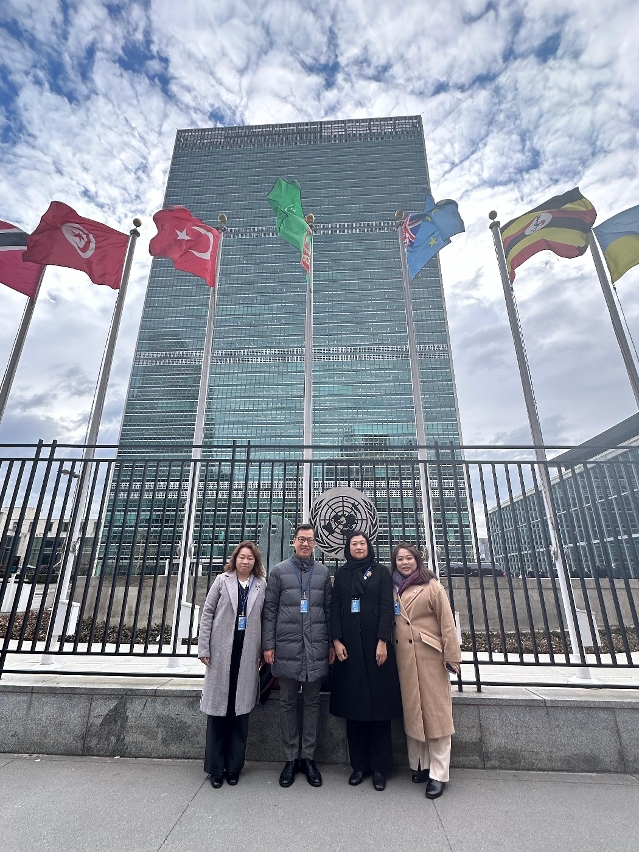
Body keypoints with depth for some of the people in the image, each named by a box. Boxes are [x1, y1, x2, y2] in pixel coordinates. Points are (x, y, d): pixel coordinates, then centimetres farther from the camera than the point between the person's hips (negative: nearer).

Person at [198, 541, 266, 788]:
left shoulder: (262, 585, 2)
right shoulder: (222, 580, -1)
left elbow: (264, 619, 3)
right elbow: (207, 613, 1)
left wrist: (263, 651, 1)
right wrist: (204, 648, -3)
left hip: (247, 654, 1)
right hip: (222, 651, -1)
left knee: (241, 710, 10)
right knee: (218, 708, 9)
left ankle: (234, 766, 27)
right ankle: (215, 767, 27)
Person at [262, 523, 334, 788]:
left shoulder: (323, 572, 5)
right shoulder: (279, 571, 0)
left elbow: (329, 609, 7)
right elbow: (270, 609, 0)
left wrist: (332, 643, 5)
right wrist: (268, 644, -4)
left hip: (316, 647, 2)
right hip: (287, 647, -1)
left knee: (312, 702, 12)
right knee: (288, 703, 11)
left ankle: (308, 757, 28)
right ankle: (291, 758, 27)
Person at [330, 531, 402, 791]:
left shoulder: (381, 573, 3)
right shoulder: (341, 575, 8)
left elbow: (387, 607, -3)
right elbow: (335, 608, 5)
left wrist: (382, 641, -11)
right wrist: (336, 641, -4)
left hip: (374, 644, -2)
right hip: (349, 647, 2)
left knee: (378, 704, 4)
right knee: (353, 706, 7)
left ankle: (379, 767, 17)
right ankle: (359, 765, 20)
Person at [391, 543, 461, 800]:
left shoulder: (432, 586, -5)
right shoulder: (394, 589, 9)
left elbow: (447, 623, -7)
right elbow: (389, 622, 13)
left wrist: (451, 657, -10)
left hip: (430, 656, -4)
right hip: (404, 658, 5)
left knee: (435, 713, 3)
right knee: (411, 711, 13)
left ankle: (437, 774, 14)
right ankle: (418, 765, 28)